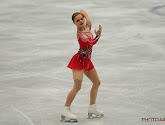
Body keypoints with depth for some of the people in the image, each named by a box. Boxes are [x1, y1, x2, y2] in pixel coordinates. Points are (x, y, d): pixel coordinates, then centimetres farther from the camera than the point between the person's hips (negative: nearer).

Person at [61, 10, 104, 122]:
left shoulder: (86, 26, -1)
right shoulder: (81, 35, -26)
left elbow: (82, 10, 10)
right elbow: (92, 42, -35)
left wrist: (88, 19, -7)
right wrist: (98, 35, -51)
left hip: (87, 60, 10)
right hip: (79, 60, -10)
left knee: (97, 82, 15)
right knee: (77, 87, -16)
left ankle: (92, 109, 23)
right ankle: (66, 111, -12)